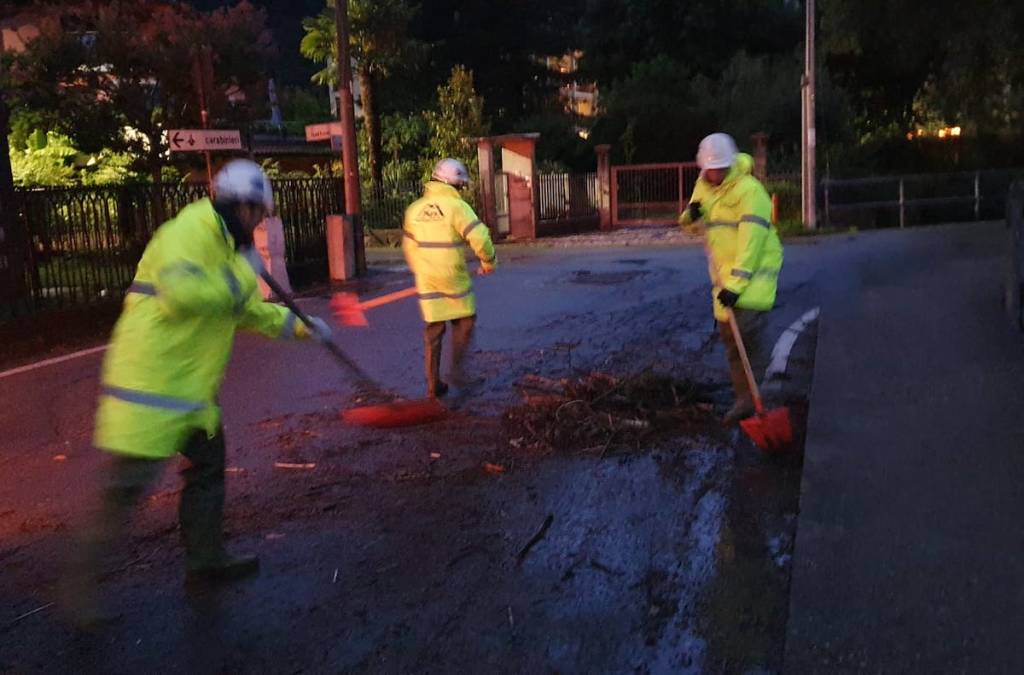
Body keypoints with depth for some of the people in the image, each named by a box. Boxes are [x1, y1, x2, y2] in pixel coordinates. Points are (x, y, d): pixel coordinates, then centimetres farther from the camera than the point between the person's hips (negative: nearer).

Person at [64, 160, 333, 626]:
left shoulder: (225, 246, 18)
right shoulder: (188, 234, -15)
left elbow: (247, 311, 27)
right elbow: (182, 294, -32)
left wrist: (296, 325, 18)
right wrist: (241, 273, -21)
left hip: (191, 387, 10)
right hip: (148, 384, -10)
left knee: (208, 465, 16)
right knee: (127, 485, -6)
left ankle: (206, 559, 29)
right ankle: (83, 578, 8)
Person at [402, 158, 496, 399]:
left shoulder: (414, 209, 7)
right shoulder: (457, 206, -11)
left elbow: (408, 246, 16)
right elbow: (480, 238, -20)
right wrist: (489, 262, -1)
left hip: (426, 281, 5)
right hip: (453, 279, -5)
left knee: (433, 330, 13)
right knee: (464, 322, 17)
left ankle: (434, 385, 16)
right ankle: (457, 370, 10)